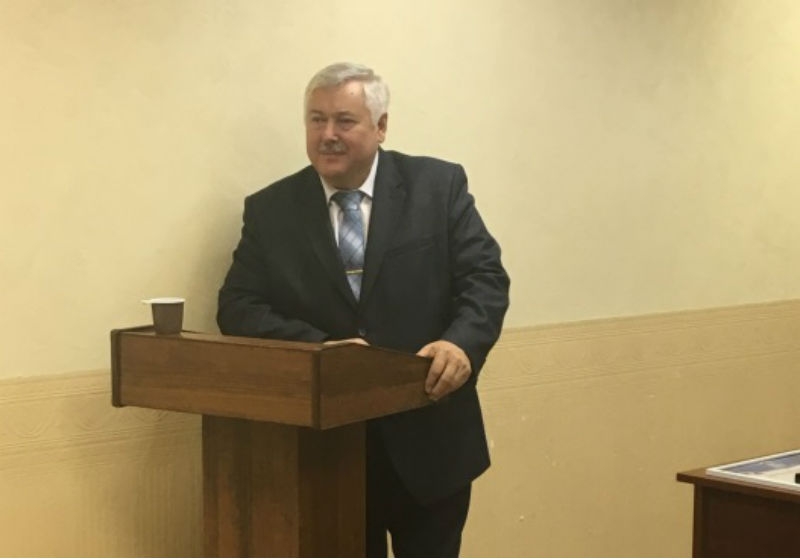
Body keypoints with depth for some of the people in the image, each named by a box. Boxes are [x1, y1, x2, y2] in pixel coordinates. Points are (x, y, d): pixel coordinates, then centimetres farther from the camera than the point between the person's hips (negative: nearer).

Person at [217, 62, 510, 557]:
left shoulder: (439, 185, 0)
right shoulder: (270, 210, 3)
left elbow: (484, 277, -4)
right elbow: (239, 307, -3)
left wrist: (462, 342, -25)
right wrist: (319, 349, -20)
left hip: (429, 439, -1)